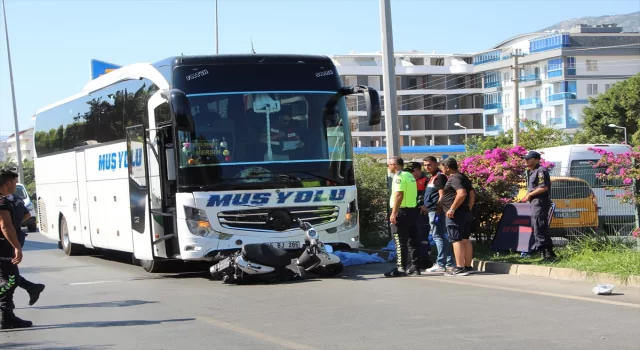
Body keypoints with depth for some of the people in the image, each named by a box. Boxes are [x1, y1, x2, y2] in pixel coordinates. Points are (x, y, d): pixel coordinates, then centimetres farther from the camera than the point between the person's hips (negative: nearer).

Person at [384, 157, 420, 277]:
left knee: (400, 242, -5)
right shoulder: (410, 176, 16)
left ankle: (401, 268, -5)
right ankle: (414, 267, 13)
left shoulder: (399, 177, -12)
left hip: (402, 211, -9)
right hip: (412, 210, 9)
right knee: (412, 241, 10)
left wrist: (393, 213, -22)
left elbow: (399, 195, -21)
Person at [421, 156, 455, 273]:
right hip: (433, 211, 11)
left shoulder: (439, 177, -11)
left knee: (438, 236, -9)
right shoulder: (433, 177, 20)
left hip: (436, 211, -11)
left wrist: (437, 212, -20)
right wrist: (426, 206, 24)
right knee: (443, 236, 11)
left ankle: (441, 264, -9)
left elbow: (442, 196, -17)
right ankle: (449, 263, 15)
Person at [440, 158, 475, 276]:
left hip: (455, 214, -10)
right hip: (466, 213, 10)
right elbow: (472, 194, 19)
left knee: (457, 240, -9)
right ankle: (468, 266, 14)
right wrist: (469, 208, 21)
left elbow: (462, 193, -27)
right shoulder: (464, 178, 18)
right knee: (465, 239, 11)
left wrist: (452, 209, -24)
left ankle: (459, 268, -12)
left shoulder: (454, 178, -13)